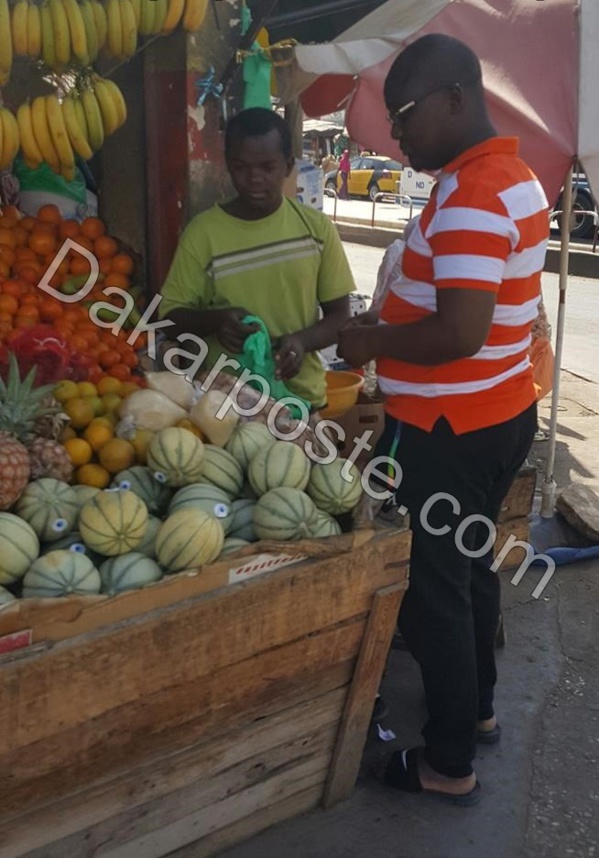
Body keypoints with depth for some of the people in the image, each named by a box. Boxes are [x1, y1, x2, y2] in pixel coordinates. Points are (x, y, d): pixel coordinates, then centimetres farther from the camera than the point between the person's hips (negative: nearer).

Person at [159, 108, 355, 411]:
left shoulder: (316, 227, -2)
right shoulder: (202, 233, -7)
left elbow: (339, 314, 2)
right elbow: (172, 314, -3)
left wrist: (302, 340, -18)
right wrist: (215, 320, -23)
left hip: (302, 395, 2)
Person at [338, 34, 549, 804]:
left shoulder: (470, 198, -23)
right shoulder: (511, 176, 10)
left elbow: (460, 334, -31)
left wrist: (373, 341, -16)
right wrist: (391, 325, 10)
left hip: (445, 430, -10)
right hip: (498, 414, 10)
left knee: (431, 585, 4)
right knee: (469, 567, 23)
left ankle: (448, 763, 20)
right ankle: (477, 708, 41)